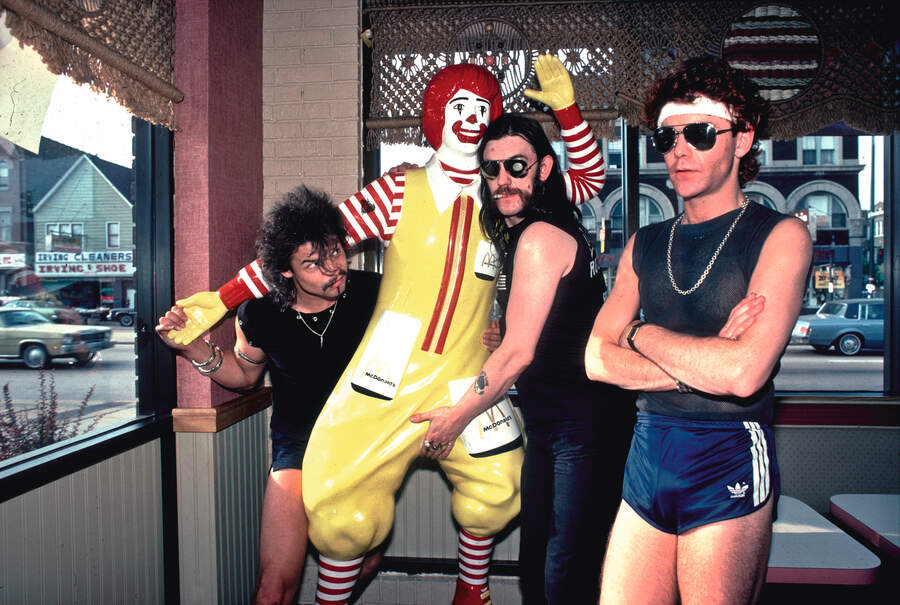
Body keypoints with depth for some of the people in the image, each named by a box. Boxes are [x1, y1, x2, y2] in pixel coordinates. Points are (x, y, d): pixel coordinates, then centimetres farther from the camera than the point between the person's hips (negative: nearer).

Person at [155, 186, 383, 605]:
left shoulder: (372, 292, -16)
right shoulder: (260, 314, -14)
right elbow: (245, 374, 7)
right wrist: (193, 346, -10)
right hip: (298, 442, 0)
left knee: (364, 564, 5)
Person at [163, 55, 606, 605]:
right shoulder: (401, 192, 0)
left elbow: (591, 178, 15)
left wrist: (565, 106, 1)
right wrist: (223, 299, -8)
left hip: (465, 381, 2)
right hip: (390, 375, -2)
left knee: (494, 489, -9)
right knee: (345, 510, -4)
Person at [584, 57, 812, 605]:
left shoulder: (780, 236, -5)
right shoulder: (644, 245, 9)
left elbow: (743, 372, -18)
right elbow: (598, 359, 0)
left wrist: (643, 335, -5)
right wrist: (704, 362, -12)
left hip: (729, 462, -4)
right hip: (647, 456, 5)